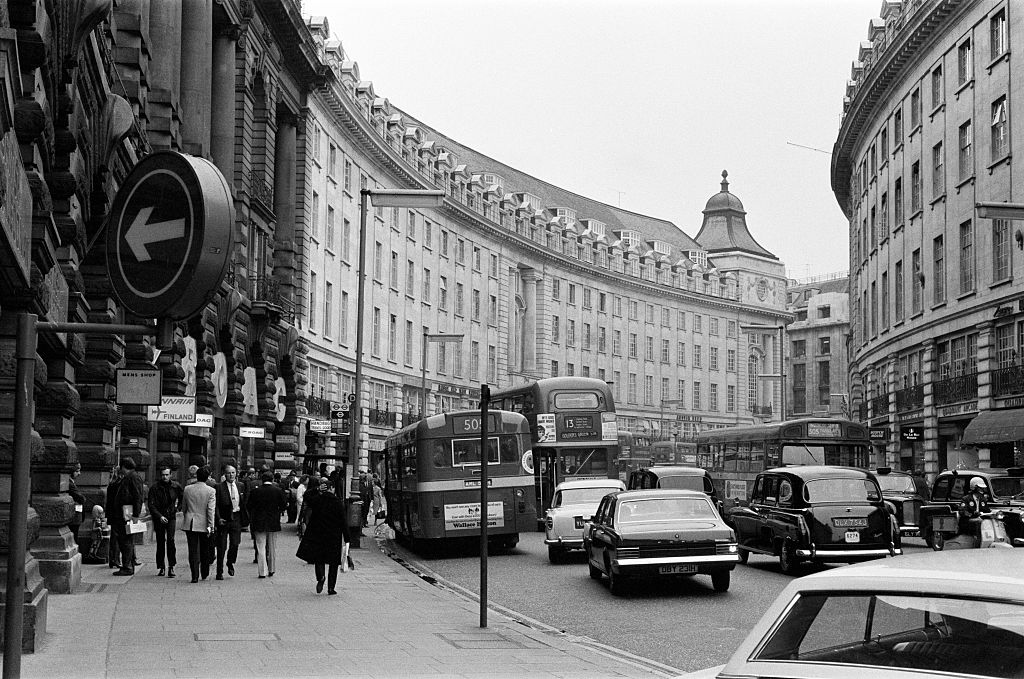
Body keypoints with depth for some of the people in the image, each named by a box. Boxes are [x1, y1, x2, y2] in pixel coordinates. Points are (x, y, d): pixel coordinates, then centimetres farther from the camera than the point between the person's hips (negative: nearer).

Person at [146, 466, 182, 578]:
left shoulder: (176, 486, 0)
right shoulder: (154, 488, -6)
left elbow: (182, 499, 18)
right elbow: (151, 505, -9)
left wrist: (177, 508, 6)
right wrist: (160, 516, -19)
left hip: (171, 517, 0)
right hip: (158, 518, 0)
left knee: (170, 540, -15)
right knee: (160, 543, 4)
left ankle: (171, 566, -12)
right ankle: (160, 567, 15)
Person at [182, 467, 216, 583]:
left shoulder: (187, 489, 1)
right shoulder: (211, 491, -8)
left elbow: (184, 507, 11)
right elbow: (211, 510, -12)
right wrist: (210, 527, -11)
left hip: (190, 524, 1)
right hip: (204, 524, -1)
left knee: (193, 551, 2)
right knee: (205, 551, 15)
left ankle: (195, 576, -4)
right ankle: (205, 574, 27)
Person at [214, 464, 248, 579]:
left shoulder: (241, 486, 8)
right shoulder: (219, 487, -4)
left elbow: (244, 502, 13)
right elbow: (216, 505, -5)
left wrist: (245, 518, 5)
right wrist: (218, 518, -15)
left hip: (236, 518, 3)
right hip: (224, 519, -3)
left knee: (235, 543, -2)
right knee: (222, 546, 2)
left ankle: (230, 563, 27)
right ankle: (220, 572, 10)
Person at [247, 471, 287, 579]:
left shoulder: (256, 491, -7)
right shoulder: (278, 491, -6)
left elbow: (248, 506, -4)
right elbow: (284, 505, -5)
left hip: (259, 523, -1)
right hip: (274, 523, 1)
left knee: (261, 548, 4)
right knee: (272, 548, 14)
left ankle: (262, 571, -2)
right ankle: (271, 570, 22)